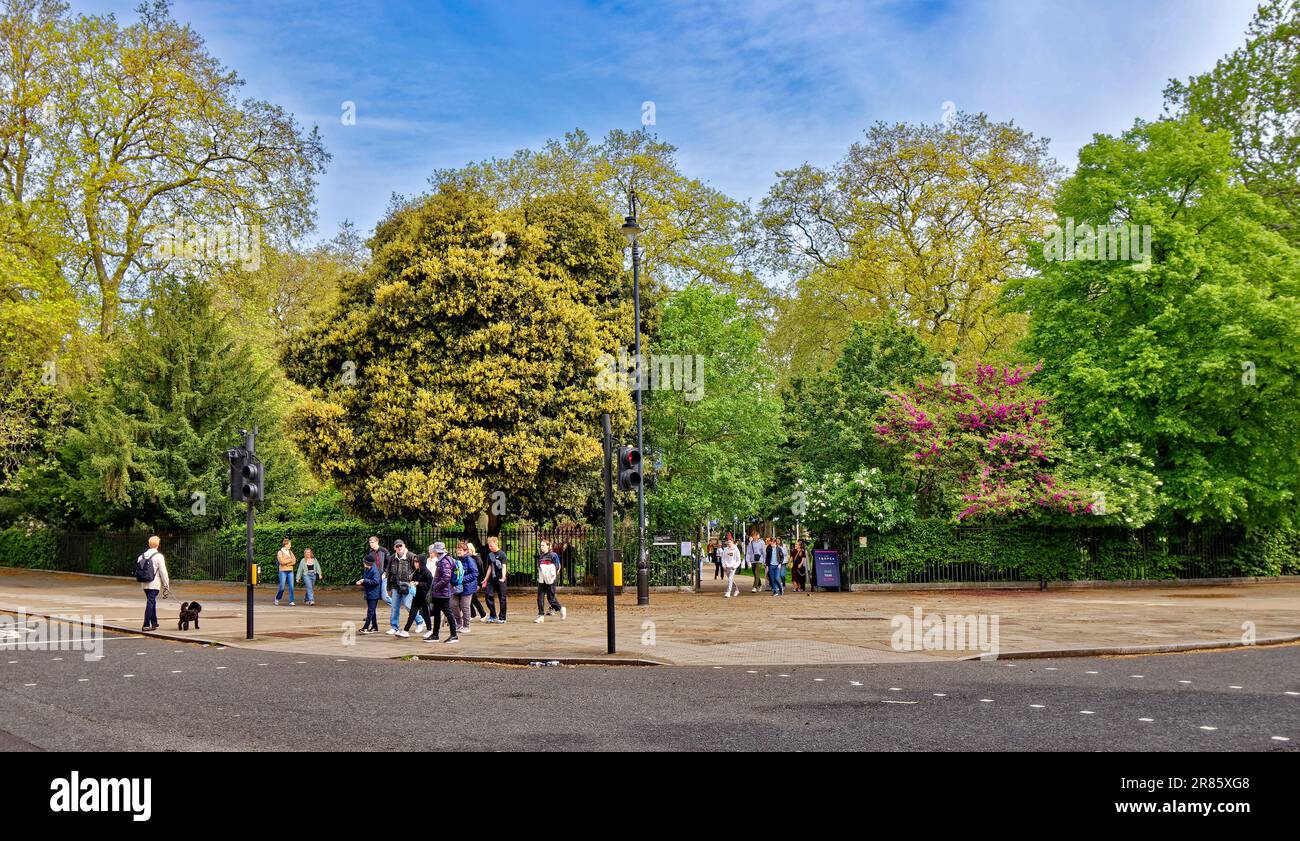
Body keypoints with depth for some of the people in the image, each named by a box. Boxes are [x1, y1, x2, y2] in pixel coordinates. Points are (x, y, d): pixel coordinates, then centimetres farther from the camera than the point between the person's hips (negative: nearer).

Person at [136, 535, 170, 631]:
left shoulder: (142, 556, 9)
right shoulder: (158, 556, -10)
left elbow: (137, 570, 11)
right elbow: (163, 572, -10)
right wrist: (166, 585, -3)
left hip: (144, 584, 6)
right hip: (154, 584, -6)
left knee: (152, 602, 19)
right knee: (151, 603, -5)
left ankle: (154, 624, 27)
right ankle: (146, 625, -10)